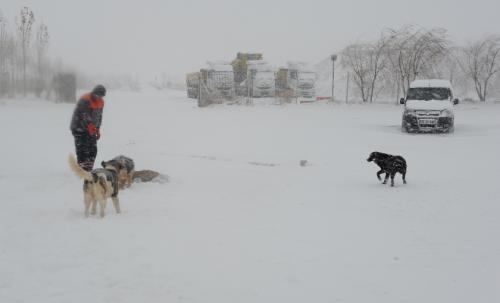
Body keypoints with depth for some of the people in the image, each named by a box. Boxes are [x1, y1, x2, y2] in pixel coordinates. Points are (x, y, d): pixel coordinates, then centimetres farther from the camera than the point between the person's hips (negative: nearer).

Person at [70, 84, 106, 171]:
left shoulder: (101, 102, 7)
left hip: (91, 129, 8)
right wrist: (89, 125, -32)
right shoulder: (84, 100, -20)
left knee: (93, 150, 6)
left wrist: (97, 129, 12)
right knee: (83, 150, -11)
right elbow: (79, 115, -25)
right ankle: (82, 169, -9)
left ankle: (89, 169, 14)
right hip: (80, 129, -8)